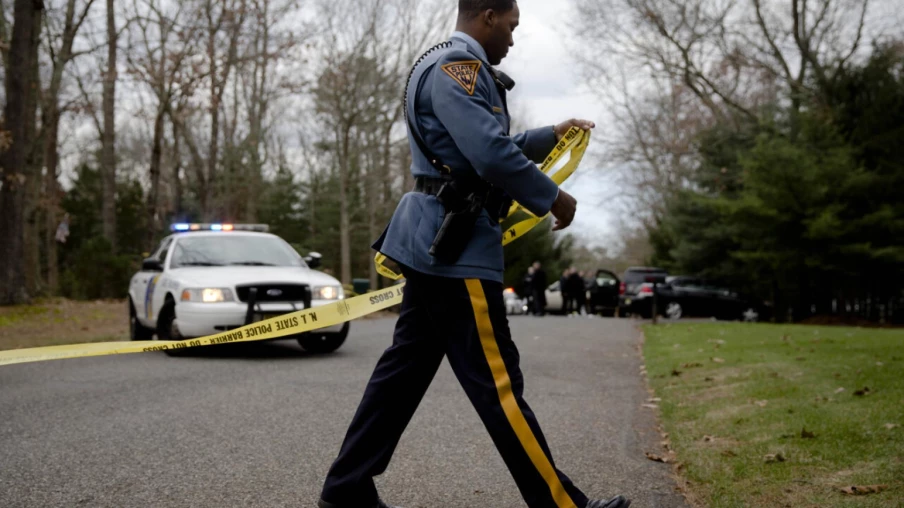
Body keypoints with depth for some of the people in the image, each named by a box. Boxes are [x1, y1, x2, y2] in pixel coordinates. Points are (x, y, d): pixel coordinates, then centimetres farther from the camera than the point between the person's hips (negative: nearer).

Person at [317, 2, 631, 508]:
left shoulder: (458, 70, 22)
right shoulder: (456, 67, -13)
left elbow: (493, 145, 35)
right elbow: (492, 155, -22)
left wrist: (552, 134, 33)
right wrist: (552, 197, -10)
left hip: (438, 243, 11)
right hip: (455, 245, -11)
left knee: (407, 367, 12)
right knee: (497, 382, -6)